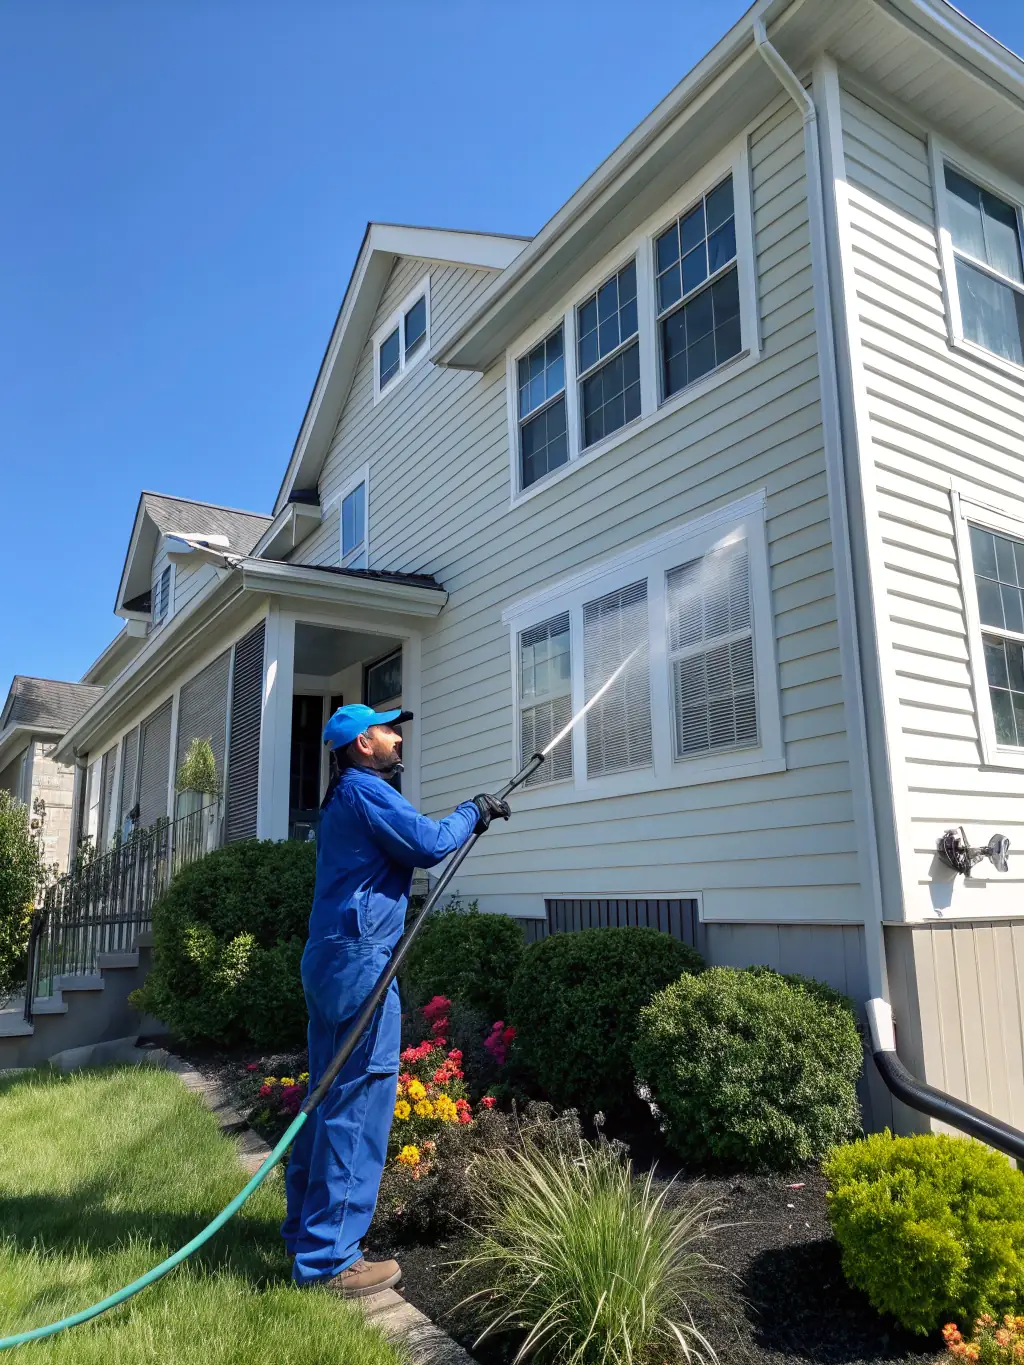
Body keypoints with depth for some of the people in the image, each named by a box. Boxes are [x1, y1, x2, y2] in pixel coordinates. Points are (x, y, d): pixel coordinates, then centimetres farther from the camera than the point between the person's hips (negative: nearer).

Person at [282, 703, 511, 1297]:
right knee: (358, 1103, -5)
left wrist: (473, 818, 23)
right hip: (360, 959, -11)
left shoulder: (347, 796, 22)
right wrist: (471, 812, 0)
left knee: (329, 1098, 17)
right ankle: (329, 1259, 2)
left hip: (330, 958, 11)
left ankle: (306, 1229, 28)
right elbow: (428, 844, -16)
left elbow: (410, 845, 28)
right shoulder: (365, 789, -10)